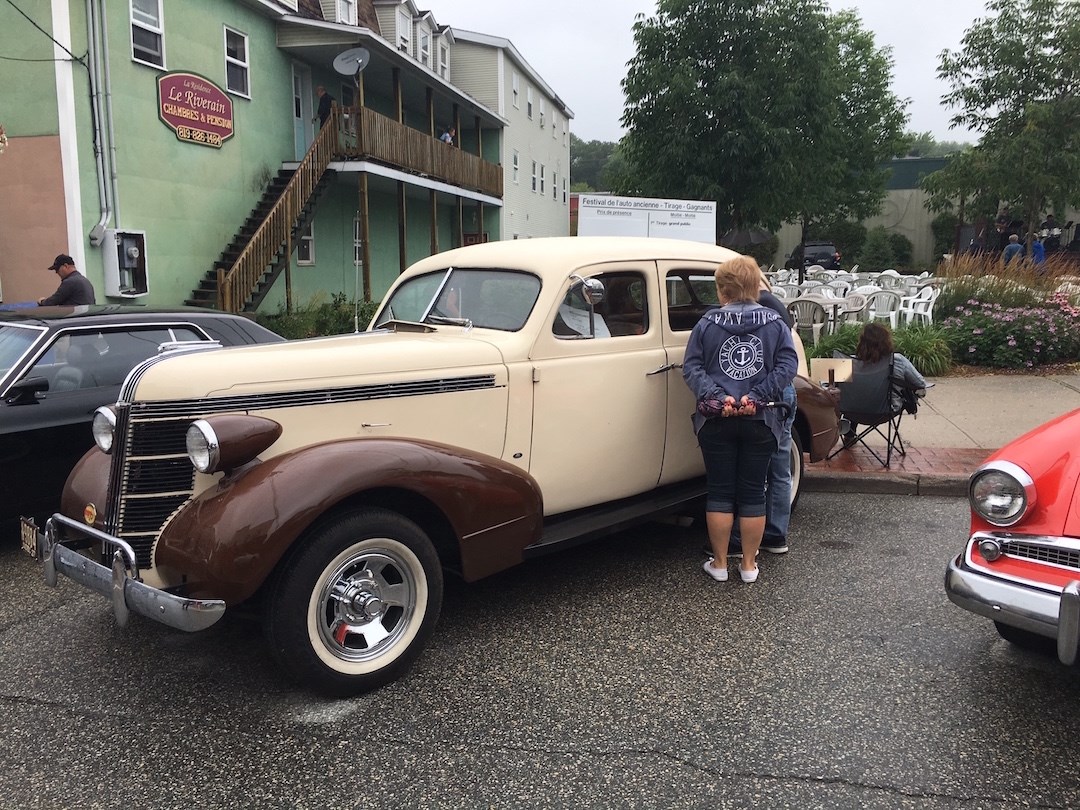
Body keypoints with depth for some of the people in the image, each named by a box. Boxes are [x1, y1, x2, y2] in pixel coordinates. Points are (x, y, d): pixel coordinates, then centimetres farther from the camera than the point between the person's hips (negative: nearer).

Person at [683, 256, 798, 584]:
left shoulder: (707, 324, 1)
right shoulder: (776, 323, 3)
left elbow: (691, 367, -7)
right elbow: (787, 366, -8)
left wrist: (716, 396, -15)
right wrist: (757, 397, -13)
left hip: (717, 421, -1)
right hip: (760, 422, 1)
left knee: (719, 492, 8)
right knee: (752, 493, 10)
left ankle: (719, 563, 16)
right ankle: (749, 565, 18)